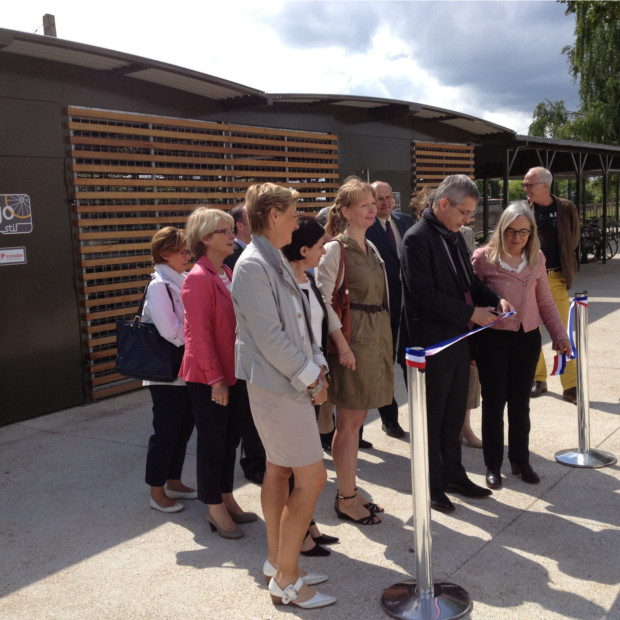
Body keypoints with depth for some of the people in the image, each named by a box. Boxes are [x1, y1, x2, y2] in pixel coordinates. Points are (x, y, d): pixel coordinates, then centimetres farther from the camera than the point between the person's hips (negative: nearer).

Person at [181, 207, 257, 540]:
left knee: (230, 438, 17)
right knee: (212, 441, 5)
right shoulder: (199, 279, -18)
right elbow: (199, 335, -20)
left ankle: (226, 499, 32)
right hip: (208, 378, -8)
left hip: (232, 372, 8)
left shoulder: (227, 274, 9)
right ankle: (215, 509, 19)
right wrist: (215, 378, -18)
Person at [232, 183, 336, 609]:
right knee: (313, 478, -5)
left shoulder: (277, 262, 12)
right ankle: (286, 581, 7)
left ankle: (278, 562, 30)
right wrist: (311, 377, -14)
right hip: (277, 387, -10)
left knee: (279, 470, 16)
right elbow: (270, 337, -22)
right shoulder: (253, 265, -18)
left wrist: (317, 365, 4)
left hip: (290, 382, 10)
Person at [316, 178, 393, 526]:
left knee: (355, 420, 15)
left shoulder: (371, 248, 13)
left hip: (377, 337, 8)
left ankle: (349, 490, 26)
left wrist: (385, 337, 12)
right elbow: (323, 299, -17)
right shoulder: (336, 249, -11)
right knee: (350, 422, 1)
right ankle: (346, 499, 13)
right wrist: (341, 343, -20)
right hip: (352, 339, -8)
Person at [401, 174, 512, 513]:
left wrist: (495, 299, 0)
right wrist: (471, 313, -20)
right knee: (432, 417, 6)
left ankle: (453, 474, 33)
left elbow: (468, 281, 19)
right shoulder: (417, 238, -15)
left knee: (454, 413, 19)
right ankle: (432, 485, 20)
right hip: (432, 342, -8)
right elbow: (423, 293, -22)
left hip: (458, 339, 8)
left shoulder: (454, 237, 12)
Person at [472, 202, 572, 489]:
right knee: (494, 401, 4)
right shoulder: (483, 257, -8)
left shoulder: (536, 259, 4)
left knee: (520, 402, 13)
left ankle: (520, 460, 29)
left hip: (527, 338, 3)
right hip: (493, 339, -3)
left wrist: (560, 334, 5)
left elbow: (545, 301, 11)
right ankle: (493, 465, 19)